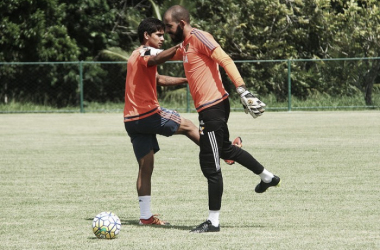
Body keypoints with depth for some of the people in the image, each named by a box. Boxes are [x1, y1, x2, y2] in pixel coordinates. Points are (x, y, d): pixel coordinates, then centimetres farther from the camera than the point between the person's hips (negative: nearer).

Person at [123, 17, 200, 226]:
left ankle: (145, 216, 4)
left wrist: (187, 80, 28)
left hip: (133, 120, 9)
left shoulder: (137, 56, 23)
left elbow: (159, 79, 33)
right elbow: (157, 59, -35)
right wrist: (180, 48, -48)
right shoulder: (145, 52, -9)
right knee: (187, 126, 10)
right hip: (148, 113, -9)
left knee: (146, 166, 7)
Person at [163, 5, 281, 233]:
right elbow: (170, 56, 38)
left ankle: (213, 222, 1)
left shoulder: (198, 37, -14)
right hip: (210, 108, 10)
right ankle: (268, 177, 46)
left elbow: (225, 60, -22)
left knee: (210, 165, -5)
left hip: (213, 107, -10)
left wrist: (242, 89, -30)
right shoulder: (185, 45, 14)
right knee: (225, 149, 30)